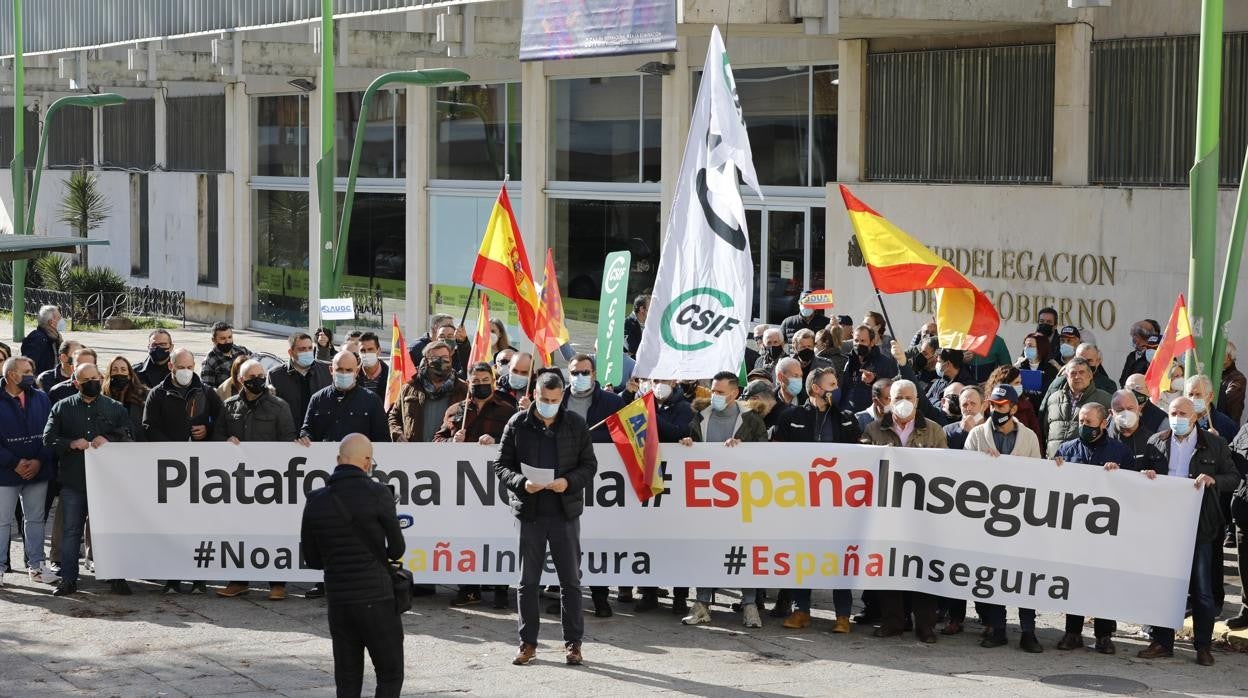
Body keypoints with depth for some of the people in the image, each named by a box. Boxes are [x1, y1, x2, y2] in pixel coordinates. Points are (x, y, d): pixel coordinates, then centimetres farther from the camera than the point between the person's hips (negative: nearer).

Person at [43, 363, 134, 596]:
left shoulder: (115, 408, 8)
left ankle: (116, 577, 11)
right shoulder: (62, 408, 8)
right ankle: (68, 580, 10)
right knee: (72, 530, 5)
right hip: (73, 480, 0)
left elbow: (129, 437, 1)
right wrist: (71, 444, -14)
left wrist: (108, 440, -17)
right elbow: (48, 439, 2)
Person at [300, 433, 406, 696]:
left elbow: (312, 559, 8)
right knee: (390, 674, 3)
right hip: (376, 599, -4)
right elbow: (397, 549, -5)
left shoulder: (315, 501, 3)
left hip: (337, 602, 5)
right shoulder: (377, 494, -10)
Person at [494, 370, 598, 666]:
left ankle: (573, 643, 12)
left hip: (565, 511, 0)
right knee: (528, 581, 6)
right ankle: (528, 643, 14)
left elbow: (589, 465, 5)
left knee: (570, 580, 4)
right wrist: (522, 483, -16)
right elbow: (501, 465, 3)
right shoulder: (518, 424, 1)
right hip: (530, 511, 0)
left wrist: (569, 481, -14)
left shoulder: (576, 425, 3)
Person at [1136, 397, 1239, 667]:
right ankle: (1162, 642, 15)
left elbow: (1234, 478, 4)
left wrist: (1213, 480, -15)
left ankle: (1203, 646, 9)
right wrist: (1145, 474, -5)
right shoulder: (1156, 442, 9)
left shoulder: (1214, 444, 2)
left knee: (1202, 588, 1)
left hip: (1198, 526, -3)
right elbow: (1143, 471, 17)